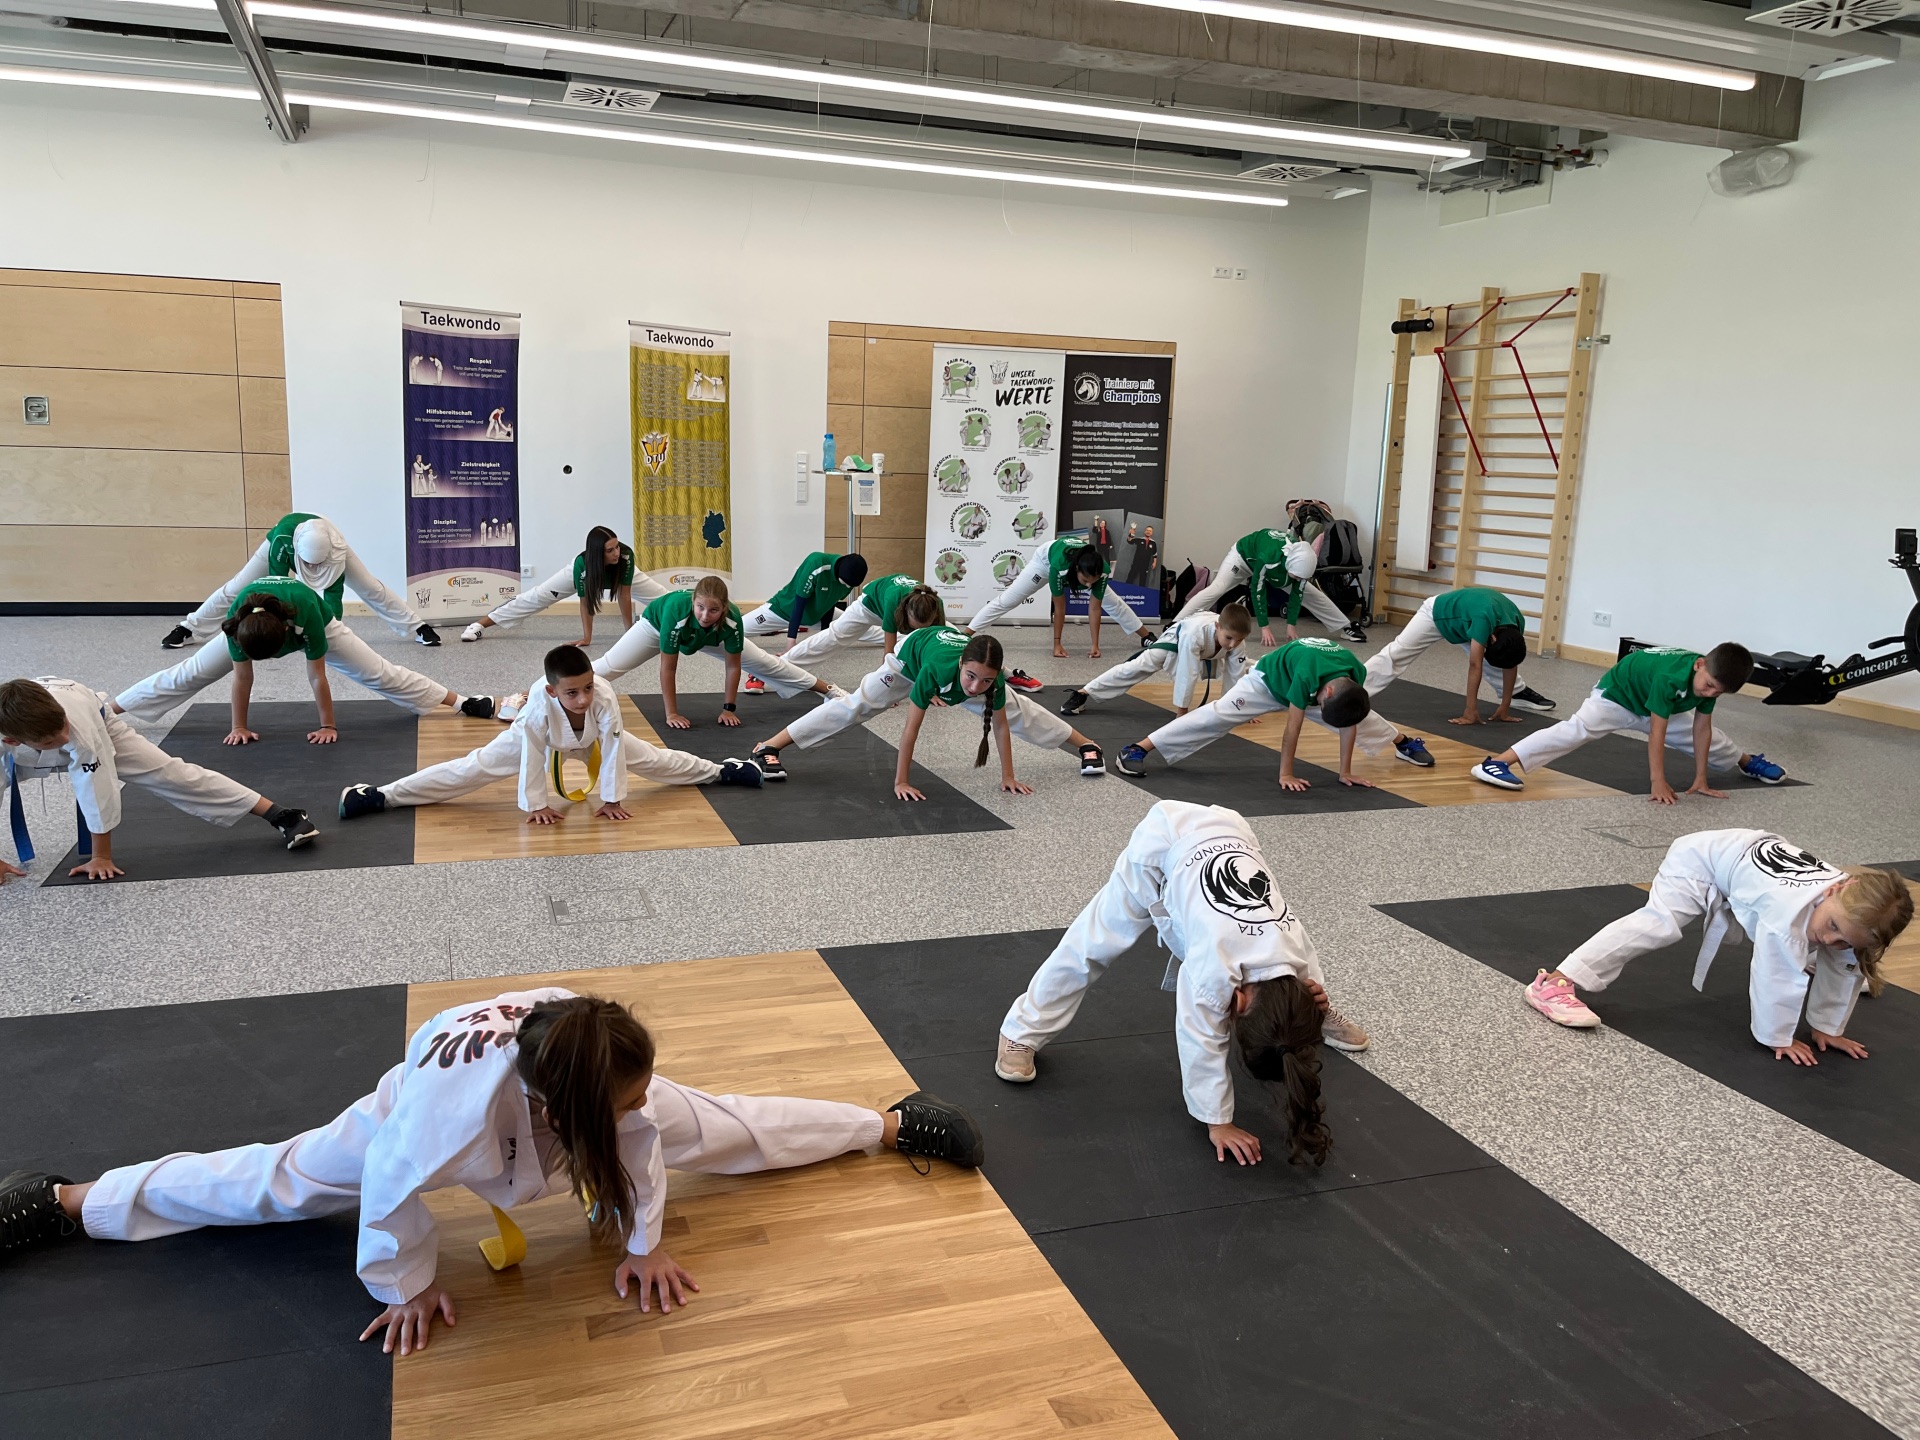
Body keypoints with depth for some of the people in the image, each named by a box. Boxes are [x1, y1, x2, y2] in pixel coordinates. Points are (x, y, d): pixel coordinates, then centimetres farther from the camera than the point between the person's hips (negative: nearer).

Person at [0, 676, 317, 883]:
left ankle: (279, 815, -13)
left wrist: (101, 856, -23)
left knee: (171, 774, -11)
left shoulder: (77, 716, -45)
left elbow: (97, 787, -34)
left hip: (98, 726, -3)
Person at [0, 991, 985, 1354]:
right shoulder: (451, 1105, -46)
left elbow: (640, 1134, -16)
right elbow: (393, 1184, -27)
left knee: (723, 1129, 1)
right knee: (283, 1180, 13)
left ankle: (887, 1123, 18)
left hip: (555, 1085, 2)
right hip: (409, 1114, -2)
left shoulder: (601, 1057, -37)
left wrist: (641, 1242, -8)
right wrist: (407, 1285, -10)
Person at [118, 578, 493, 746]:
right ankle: (107, 710, 14)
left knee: (379, 673, -9)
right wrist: (239, 726, -19)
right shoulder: (237, 622, -39)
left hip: (320, 625, -2)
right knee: (189, 674, 2)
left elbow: (317, 677, -35)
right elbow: (242, 677, -27)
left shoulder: (307, 614, -45)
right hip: (255, 623, 2)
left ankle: (462, 702, -9)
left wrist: (329, 726, -26)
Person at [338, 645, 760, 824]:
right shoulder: (539, 707, -42)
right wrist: (536, 805, -24)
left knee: (649, 758, 6)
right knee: (475, 768, -6)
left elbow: (612, 750, -30)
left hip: (595, 740, 2)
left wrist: (612, 798, -22)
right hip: (538, 738, -2)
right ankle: (378, 795, -2)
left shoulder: (605, 698, -40)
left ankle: (725, 769, 26)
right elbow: (533, 757, -32)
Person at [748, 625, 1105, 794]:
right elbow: (911, 729, -41)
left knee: (1015, 710, 9)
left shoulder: (992, 678, -39)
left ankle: (1086, 744, 28)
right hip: (913, 655, -3)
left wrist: (1008, 776, -18)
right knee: (854, 706, -7)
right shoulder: (938, 669, -48)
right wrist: (901, 782, -36)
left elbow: (1000, 724, -23)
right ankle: (769, 747, -3)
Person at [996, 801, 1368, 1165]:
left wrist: (1316, 1006, -18)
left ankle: (1323, 1013, 47)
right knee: (1094, 944, 0)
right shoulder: (1217, 963, -38)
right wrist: (1218, 1121, -20)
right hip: (1163, 842, -5)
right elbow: (1202, 1042, -26)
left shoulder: (1294, 949, -22)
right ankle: (1021, 1031, 16)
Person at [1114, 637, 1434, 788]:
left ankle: (1404, 740, 46)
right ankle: (1138, 748, -29)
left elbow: (1349, 723, -18)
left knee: (1361, 717, 15)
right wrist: (1285, 774, -30)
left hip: (1303, 685, 6)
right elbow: (1293, 728, -38)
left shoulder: (1356, 676, -30)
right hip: (1268, 680, -6)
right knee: (1218, 716, -22)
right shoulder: (1309, 675, -45)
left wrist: (1346, 772, -12)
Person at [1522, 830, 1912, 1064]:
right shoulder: (1790, 906, -45)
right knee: (1657, 923, -28)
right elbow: (1779, 975, -36)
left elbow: (1841, 969, -7)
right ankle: (1555, 982, -37)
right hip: (1705, 860, -8)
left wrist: (1828, 1027, -1)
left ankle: (1859, 979, 63)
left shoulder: (1852, 907, -24)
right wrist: (1778, 1037, -25)